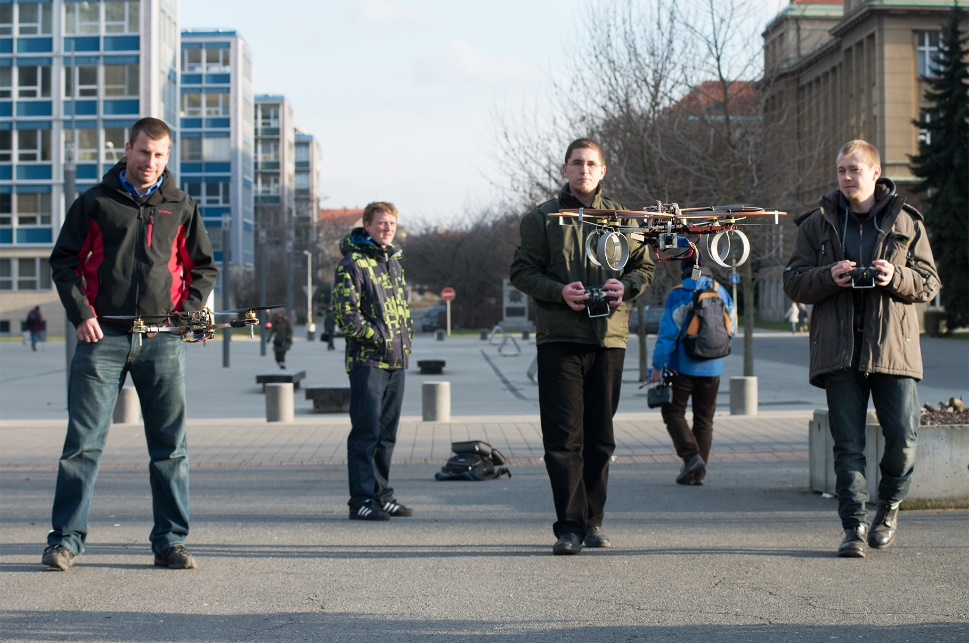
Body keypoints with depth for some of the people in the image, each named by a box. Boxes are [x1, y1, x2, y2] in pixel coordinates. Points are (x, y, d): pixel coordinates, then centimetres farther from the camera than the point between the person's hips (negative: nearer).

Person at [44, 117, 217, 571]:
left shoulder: (181, 208, 11)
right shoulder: (95, 202, 6)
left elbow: (204, 268, 16)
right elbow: (64, 261, 7)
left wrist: (184, 314, 2)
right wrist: (81, 314, -5)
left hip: (163, 341, 2)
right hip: (103, 337, -2)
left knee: (170, 446, 4)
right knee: (83, 441, -4)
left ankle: (170, 540, 11)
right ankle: (66, 537, 1)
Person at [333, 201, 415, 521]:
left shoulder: (394, 262, 18)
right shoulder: (353, 264, -7)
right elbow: (345, 312, -14)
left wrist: (407, 336, 11)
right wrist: (377, 338, -16)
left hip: (396, 362, 8)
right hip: (367, 361, -8)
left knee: (386, 434, 12)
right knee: (366, 433, -7)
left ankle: (382, 494, 20)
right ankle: (361, 500, -4)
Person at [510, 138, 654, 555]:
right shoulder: (542, 218, 5)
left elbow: (644, 266, 17)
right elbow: (522, 271, 2)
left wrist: (625, 286, -5)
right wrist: (560, 292, -15)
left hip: (608, 336, 3)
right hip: (559, 337, -3)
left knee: (599, 435, 9)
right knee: (563, 435, -8)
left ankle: (593, 521, 19)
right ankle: (570, 525, -6)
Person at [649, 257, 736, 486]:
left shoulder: (678, 295, -11)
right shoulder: (720, 291, 4)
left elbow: (668, 332, -14)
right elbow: (731, 327, 12)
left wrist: (657, 365, -10)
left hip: (683, 366, -5)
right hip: (712, 368, 5)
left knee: (673, 412, 6)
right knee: (704, 418, 11)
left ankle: (691, 455, -15)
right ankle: (697, 472, 10)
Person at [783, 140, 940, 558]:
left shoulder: (906, 222, 9)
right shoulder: (817, 225, 10)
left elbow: (929, 283, 8)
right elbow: (793, 282, 7)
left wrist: (896, 277, -13)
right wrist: (829, 277, -12)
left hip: (892, 347, 0)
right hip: (839, 349, 0)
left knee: (903, 436, -4)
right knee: (848, 444, -1)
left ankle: (888, 506, 21)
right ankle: (854, 526, 3)